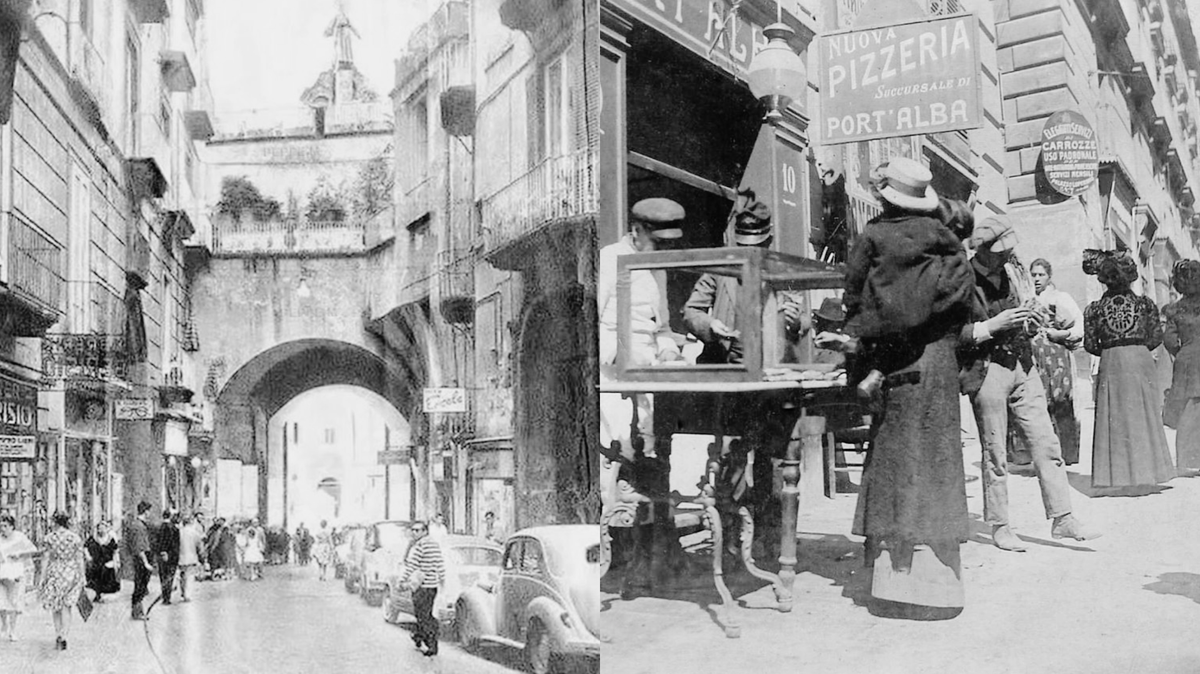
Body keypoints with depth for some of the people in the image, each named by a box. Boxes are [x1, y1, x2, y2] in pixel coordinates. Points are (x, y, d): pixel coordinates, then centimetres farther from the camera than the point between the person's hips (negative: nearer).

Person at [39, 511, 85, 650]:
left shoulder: (49, 538, -3)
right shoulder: (75, 538, -2)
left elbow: (46, 559, -4)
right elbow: (80, 560, -1)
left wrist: (43, 578, 1)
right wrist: (82, 578, 6)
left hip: (54, 572, 0)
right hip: (71, 573, 0)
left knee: (55, 607, 15)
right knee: (66, 606, 5)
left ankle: (58, 637, 14)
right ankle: (63, 636, -9)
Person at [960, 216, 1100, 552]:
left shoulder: (1011, 270, 12)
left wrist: (1029, 322, 3)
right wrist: (993, 325, -20)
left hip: (1022, 365, 6)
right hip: (987, 371, -6)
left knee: (1047, 444, 2)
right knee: (995, 455, 1)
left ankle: (1062, 518, 6)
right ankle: (999, 527, 12)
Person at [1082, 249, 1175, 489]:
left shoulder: (1095, 308, 0)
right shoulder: (1145, 304, 1)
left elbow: (1090, 344, -1)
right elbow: (1156, 337, 0)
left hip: (1111, 363, -1)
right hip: (1140, 360, 1)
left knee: (1114, 418, 4)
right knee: (1144, 415, 9)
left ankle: (1117, 472, 1)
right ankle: (1146, 468, 12)